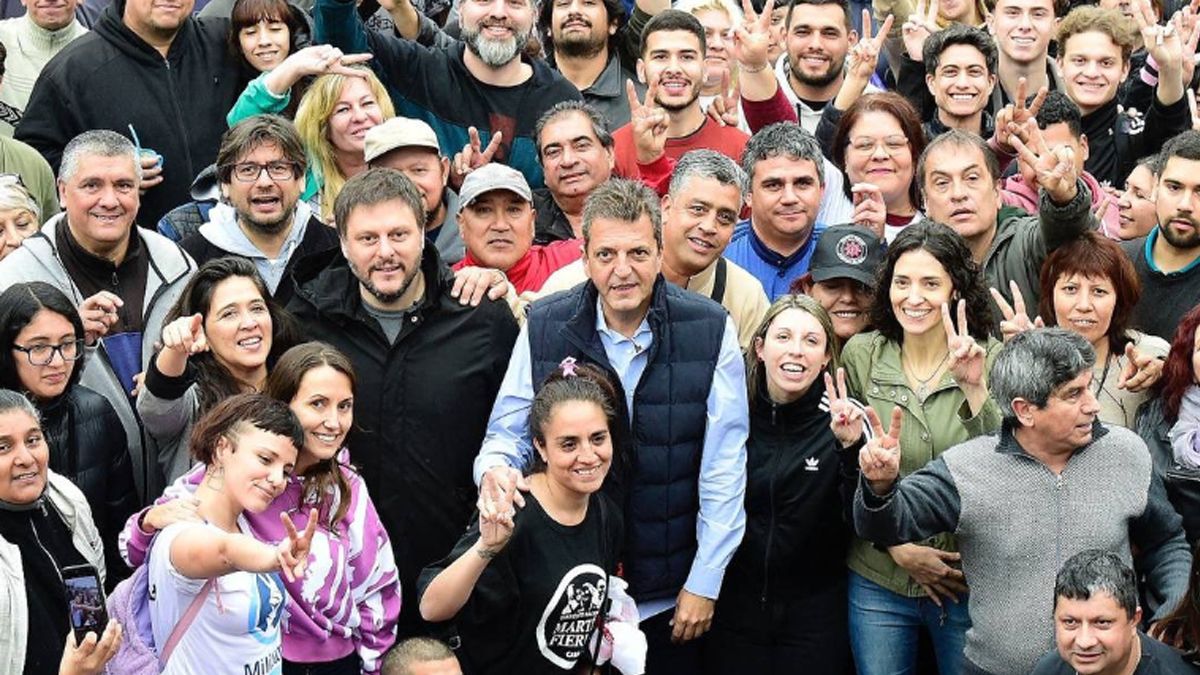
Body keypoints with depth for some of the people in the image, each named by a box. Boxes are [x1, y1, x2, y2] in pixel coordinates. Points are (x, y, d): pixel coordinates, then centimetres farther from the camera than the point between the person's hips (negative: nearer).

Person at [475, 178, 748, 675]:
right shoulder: (543, 327, -5)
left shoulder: (711, 330, -8)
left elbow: (723, 467, -4)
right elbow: (507, 432, 4)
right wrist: (496, 469, -20)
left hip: (669, 597, 0)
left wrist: (704, 582, -3)